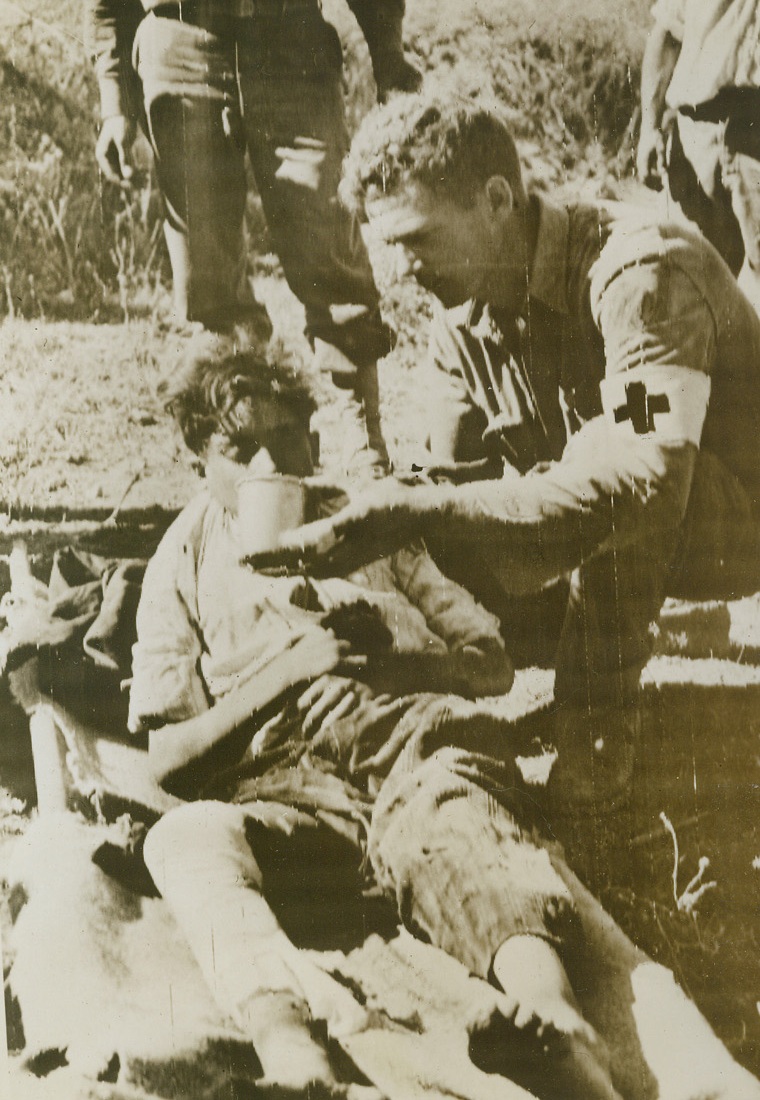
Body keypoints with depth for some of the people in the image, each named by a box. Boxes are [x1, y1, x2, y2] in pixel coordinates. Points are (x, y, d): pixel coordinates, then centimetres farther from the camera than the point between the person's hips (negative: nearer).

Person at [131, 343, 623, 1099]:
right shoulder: (183, 567, 21)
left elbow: (493, 665, 21)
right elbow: (167, 757, 12)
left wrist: (400, 654, 0)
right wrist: (284, 672, -2)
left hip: (421, 756, 1)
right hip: (289, 796, 0)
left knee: (447, 820, -36)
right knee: (187, 835, -34)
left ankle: (550, 1011, -60)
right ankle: (285, 1034, -57)